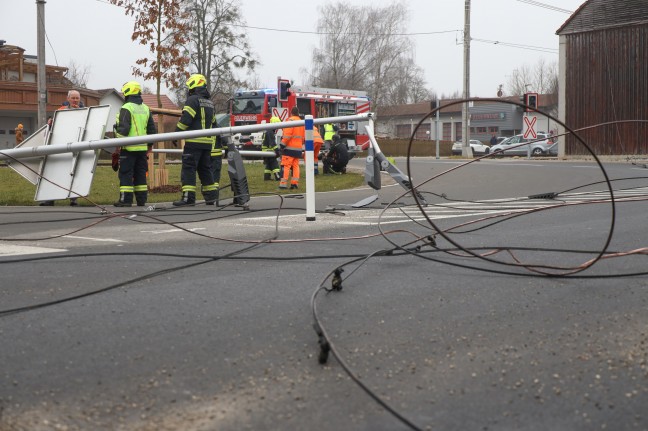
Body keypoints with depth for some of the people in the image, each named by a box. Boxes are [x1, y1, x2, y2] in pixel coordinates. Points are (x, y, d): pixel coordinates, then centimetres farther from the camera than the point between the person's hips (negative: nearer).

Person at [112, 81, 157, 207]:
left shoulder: (126, 108, -9)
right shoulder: (146, 109, 14)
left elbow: (123, 128, -17)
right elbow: (152, 129, 17)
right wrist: (150, 144, 25)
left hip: (129, 148, -7)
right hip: (142, 148, 7)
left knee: (126, 173, -3)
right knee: (140, 173, 11)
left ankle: (125, 199, -6)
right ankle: (141, 200, 12)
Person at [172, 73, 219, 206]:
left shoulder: (193, 100, -7)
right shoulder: (210, 102, 20)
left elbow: (185, 119, -15)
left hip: (194, 141, -8)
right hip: (207, 142, 8)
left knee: (188, 168, -7)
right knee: (205, 169, 15)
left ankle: (188, 197, -12)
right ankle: (211, 196, 16)